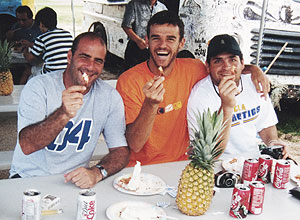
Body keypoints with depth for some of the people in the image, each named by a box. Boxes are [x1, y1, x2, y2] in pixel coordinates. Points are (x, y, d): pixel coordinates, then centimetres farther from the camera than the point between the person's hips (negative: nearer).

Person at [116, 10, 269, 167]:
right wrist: (151, 104, -31)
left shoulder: (191, 69, -3)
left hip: (180, 162, 3)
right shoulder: (128, 81, -12)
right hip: (141, 168, -3)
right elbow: (135, 145, -17)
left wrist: (252, 69, -1)